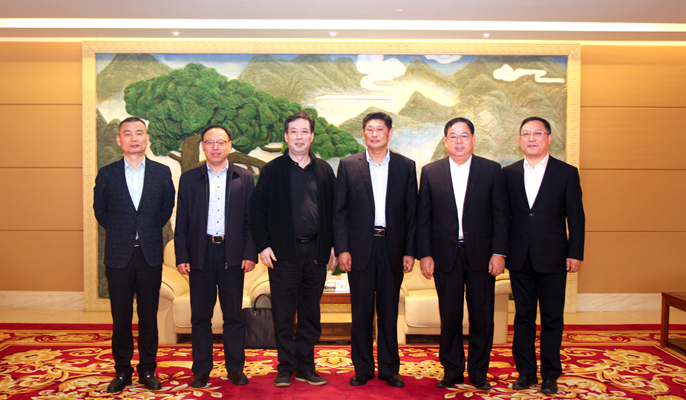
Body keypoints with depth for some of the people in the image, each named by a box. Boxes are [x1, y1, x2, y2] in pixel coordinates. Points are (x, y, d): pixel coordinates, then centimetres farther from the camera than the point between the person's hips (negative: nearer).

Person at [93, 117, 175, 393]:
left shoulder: (162, 173, 3)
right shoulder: (107, 174, 3)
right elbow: (100, 211, 13)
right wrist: (121, 233, 12)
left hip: (150, 254, 0)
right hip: (118, 255, 0)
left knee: (149, 316, 6)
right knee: (121, 317, 6)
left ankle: (147, 370, 19)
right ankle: (122, 371, 20)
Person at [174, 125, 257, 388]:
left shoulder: (244, 178, 5)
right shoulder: (189, 179, 7)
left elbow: (251, 219, 4)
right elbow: (182, 221, 5)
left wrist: (250, 254, -4)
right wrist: (181, 256, -2)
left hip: (232, 255, 0)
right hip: (200, 254, 1)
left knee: (233, 314, 6)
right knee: (200, 316, 7)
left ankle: (235, 368, 18)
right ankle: (201, 370, 19)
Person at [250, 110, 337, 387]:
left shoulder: (324, 170, 10)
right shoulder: (272, 170, 3)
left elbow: (333, 209, 10)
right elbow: (257, 210, 2)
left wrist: (333, 245, 4)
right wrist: (263, 245, -7)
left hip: (316, 250, 3)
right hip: (283, 251, -2)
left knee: (310, 313, 10)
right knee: (284, 315, 4)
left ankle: (306, 367, 21)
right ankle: (286, 368, 16)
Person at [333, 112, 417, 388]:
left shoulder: (406, 166, 6)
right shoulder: (348, 165, 4)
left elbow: (411, 212, 5)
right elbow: (339, 211, 2)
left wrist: (410, 251, 0)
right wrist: (341, 249, -6)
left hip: (392, 248, 1)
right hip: (360, 248, 0)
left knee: (389, 312, 9)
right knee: (361, 313, 6)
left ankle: (389, 369, 22)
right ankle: (362, 369, 19)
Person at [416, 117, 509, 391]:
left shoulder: (492, 170, 4)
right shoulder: (430, 172, 5)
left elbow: (501, 215, 2)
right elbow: (423, 218, 4)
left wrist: (499, 252, -5)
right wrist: (424, 254, -2)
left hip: (481, 256, 0)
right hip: (445, 256, 0)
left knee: (482, 317, 6)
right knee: (449, 318, 8)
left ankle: (479, 373, 22)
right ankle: (452, 371, 23)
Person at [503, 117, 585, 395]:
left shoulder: (566, 173, 2)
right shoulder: (508, 173, 6)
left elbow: (576, 217, 1)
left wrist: (575, 253, -4)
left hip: (552, 258, -2)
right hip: (519, 258, 2)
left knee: (552, 318, 6)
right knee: (523, 316, 10)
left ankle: (550, 374, 18)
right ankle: (526, 371, 21)